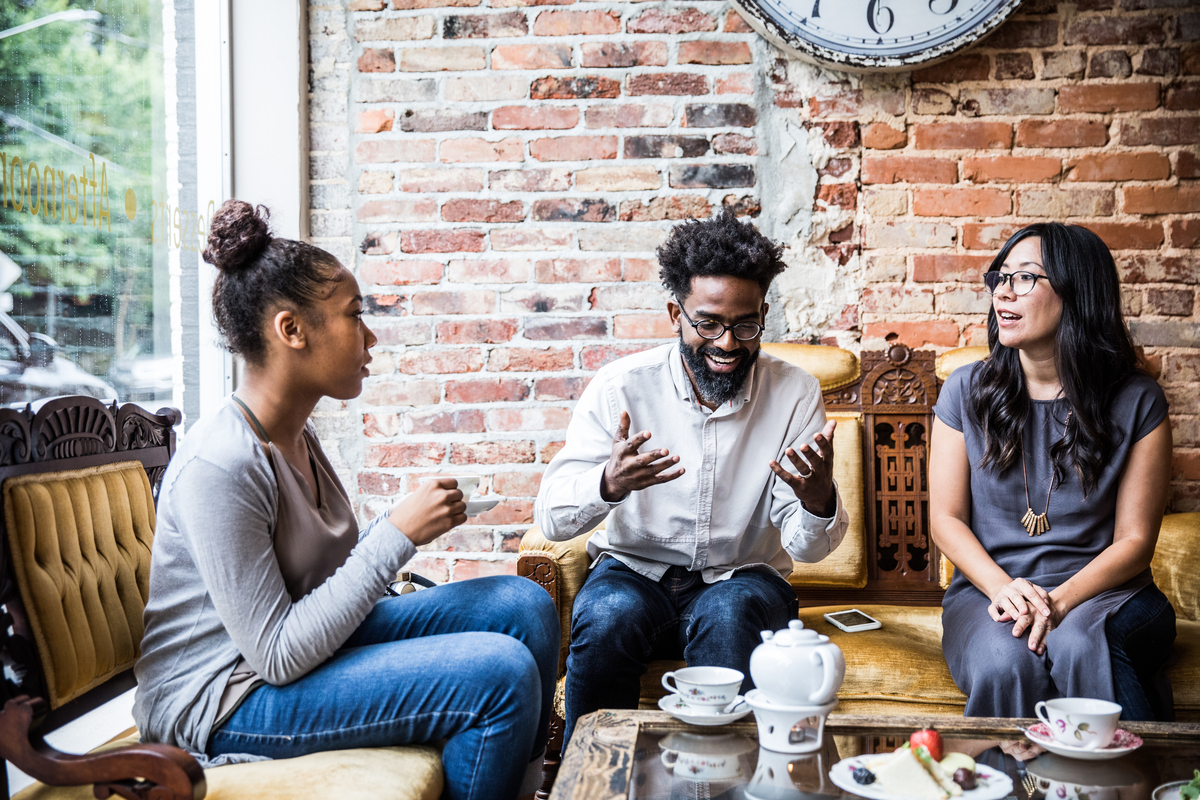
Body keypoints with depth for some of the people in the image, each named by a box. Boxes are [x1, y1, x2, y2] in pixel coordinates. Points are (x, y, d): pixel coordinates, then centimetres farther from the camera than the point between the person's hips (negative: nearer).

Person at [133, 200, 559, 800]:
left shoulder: (296, 436, 4)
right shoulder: (219, 465, -24)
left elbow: (330, 571, 9)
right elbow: (278, 654, -24)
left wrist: (411, 522, -5)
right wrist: (398, 535, -22)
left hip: (306, 643, 9)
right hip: (225, 704, -9)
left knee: (524, 605, 1)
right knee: (504, 671, -22)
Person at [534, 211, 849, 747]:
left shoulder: (794, 393, -7)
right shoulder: (620, 386, -10)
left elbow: (806, 547, -9)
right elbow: (550, 518, -15)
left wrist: (819, 501, -34)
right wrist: (608, 484, -38)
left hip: (740, 577, 0)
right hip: (635, 570, 0)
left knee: (729, 614, -33)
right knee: (608, 615, -32)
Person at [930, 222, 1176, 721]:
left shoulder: (1136, 401, -1)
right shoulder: (966, 390, 3)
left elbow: (1134, 539, -2)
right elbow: (946, 518, 3)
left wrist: (1059, 601, -19)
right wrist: (1003, 589, -15)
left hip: (1101, 590, 0)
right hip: (987, 586, 1)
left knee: (1079, 647, -35)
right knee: (1006, 661, -33)